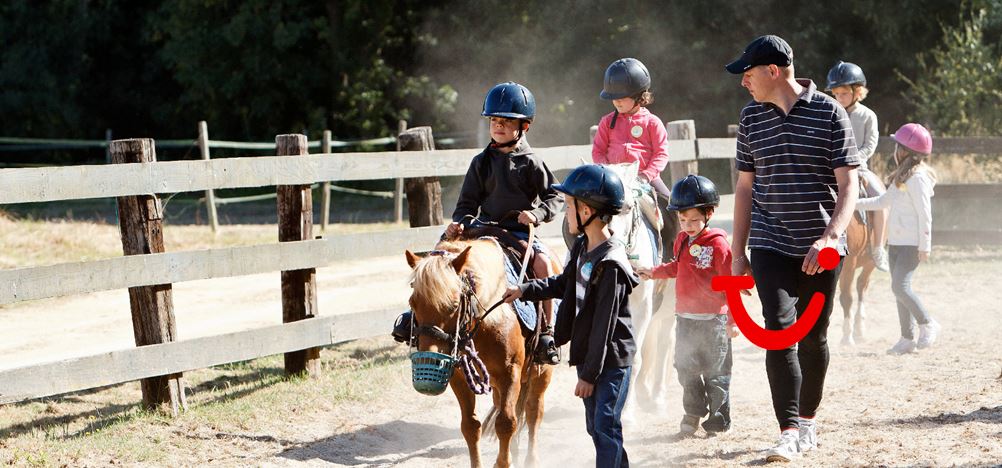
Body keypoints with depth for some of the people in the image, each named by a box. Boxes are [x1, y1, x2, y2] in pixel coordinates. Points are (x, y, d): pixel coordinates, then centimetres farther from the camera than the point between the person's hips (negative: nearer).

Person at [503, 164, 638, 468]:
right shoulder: (582, 248, 5)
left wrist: (589, 374, -19)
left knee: (606, 428, -10)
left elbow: (604, 325, -22)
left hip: (612, 361, -9)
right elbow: (564, 284, 26)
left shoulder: (610, 264, -23)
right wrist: (525, 290, 19)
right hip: (587, 355, 9)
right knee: (595, 428, 17)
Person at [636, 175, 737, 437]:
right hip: (685, 317, 7)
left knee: (715, 371, 2)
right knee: (686, 368, 12)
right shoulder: (682, 240, 7)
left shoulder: (717, 244, -14)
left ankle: (718, 419, 13)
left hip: (712, 319, -6)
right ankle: (692, 414, 25)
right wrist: (653, 273, 15)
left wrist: (733, 319, -15)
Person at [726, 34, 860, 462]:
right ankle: (790, 432, -15)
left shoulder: (829, 113, -5)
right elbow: (745, 186, 12)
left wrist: (830, 237, -22)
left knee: (814, 336, 9)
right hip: (770, 246, 1)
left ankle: (807, 419, 28)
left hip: (821, 249, -1)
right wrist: (737, 250, 9)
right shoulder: (751, 117, 6)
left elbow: (848, 185, -8)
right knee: (779, 330, -13)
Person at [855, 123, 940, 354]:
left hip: (912, 244, -10)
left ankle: (927, 325, -1)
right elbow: (884, 201, 27)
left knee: (900, 286, -16)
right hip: (896, 242, 10)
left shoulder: (917, 177, -14)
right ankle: (907, 339, 14)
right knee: (899, 288, 9)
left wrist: (925, 246, -19)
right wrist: (853, 203, 24)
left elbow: (924, 213, -17)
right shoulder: (901, 177, 15)